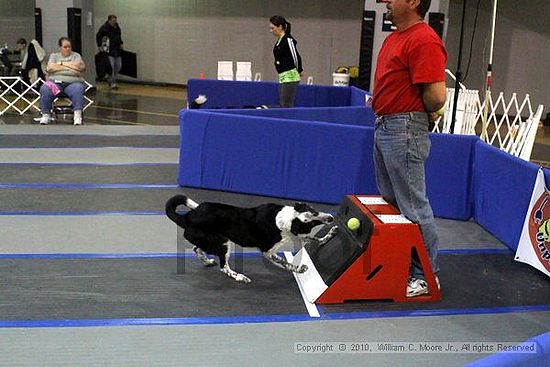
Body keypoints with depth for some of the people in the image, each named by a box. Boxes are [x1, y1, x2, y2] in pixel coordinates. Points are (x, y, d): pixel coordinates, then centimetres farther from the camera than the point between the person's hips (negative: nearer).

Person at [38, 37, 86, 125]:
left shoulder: (76, 55, 18)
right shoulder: (54, 56, 20)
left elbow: (81, 67, -4)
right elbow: (49, 68, 0)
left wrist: (62, 63, 2)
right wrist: (70, 66, -2)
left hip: (73, 82, -1)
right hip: (55, 82, 1)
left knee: (78, 89, -36)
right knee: (44, 89, -29)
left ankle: (77, 115, -39)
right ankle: (45, 115, -24)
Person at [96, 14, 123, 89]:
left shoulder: (117, 27, 11)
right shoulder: (104, 27, -10)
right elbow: (98, 36, -4)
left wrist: (120, 43, 16)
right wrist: (99, 46, -8)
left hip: (117, 49, 7)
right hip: (109, 50, -7)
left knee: (118, 66, 9)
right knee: (111, 66, -10)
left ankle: (110, 79, 28)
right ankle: (113, 83, -4)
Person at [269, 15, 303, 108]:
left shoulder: (288, 40, -14)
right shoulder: (280, 40, 14)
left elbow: (296, 57, -12)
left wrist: (299, 71, 3)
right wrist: (298, 71, 19)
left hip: (290, 78, -10)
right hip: (283, 78, 10)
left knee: (287, 106, -10)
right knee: (283, 106, 10)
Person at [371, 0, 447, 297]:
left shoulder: (424, 40, -17)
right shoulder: (394, 37, 14)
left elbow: (436, 97, -22)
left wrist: (417, 114, -4)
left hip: (405, 131, -11)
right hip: (384, 127, 11)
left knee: (413, 207, -3)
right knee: (390, 202, 18)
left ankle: (426, 275, 10)